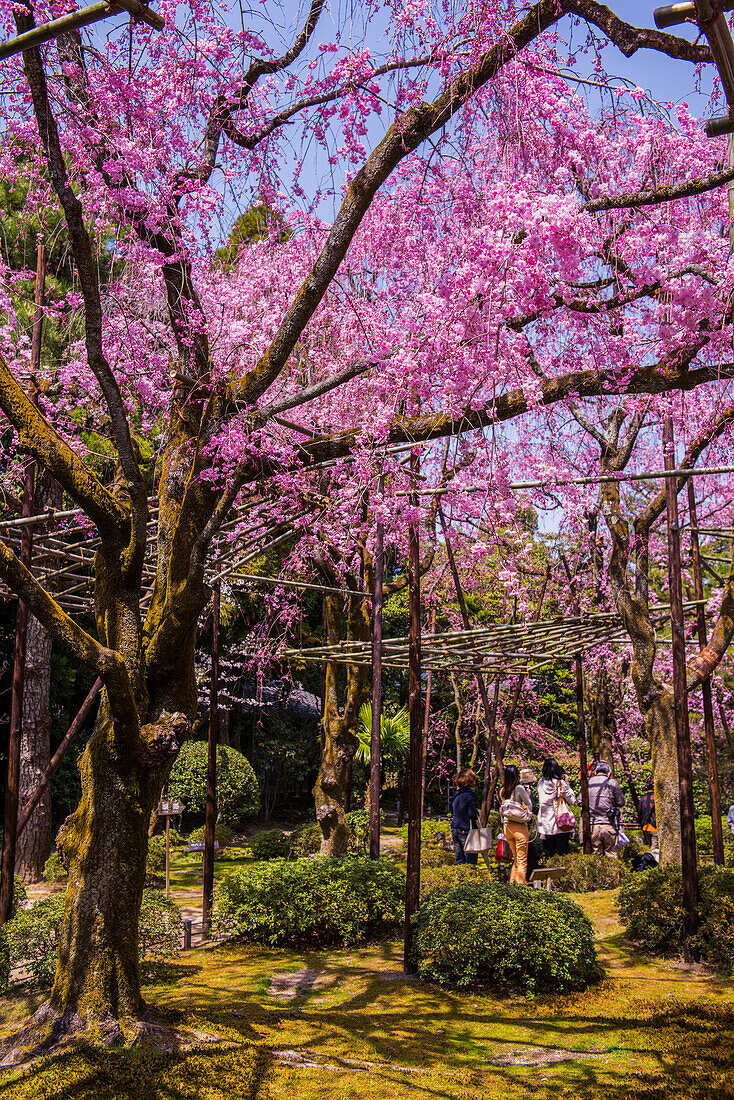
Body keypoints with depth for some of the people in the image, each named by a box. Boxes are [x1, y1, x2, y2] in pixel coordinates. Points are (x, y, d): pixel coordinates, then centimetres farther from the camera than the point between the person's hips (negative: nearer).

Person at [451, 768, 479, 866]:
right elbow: (472, 814, -18)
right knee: (471, 858, -1)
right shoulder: (470, 794, -13)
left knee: (459, 859, 13)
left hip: (455, 830, 7)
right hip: (465, 830, -7)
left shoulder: (456, 794, 9)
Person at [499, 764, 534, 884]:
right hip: (519, 827, -6)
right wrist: (527, 795, 12)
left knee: (516, 858, 19)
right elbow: (530, 806, -4)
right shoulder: (519, 788, -11)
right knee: (522, 860, 2)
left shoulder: (502, 791, 5)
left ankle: (512, 883, 20)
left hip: (507, 826, 6)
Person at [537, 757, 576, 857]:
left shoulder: (540, 783, 1)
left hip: (546, 825, 4)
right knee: (562, 855, 2)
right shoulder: (560, 783, -10)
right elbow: (572, 800, -4)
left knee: (550, 854, 11)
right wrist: (567, 784, 2)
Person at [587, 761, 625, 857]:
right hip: (609, 826, -2)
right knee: (612, 856, 3)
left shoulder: (588, 782, 6)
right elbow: (621, 803, 2)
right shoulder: (612, 782, -1)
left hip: (592, 826, 2)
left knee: (596, 855, 7)